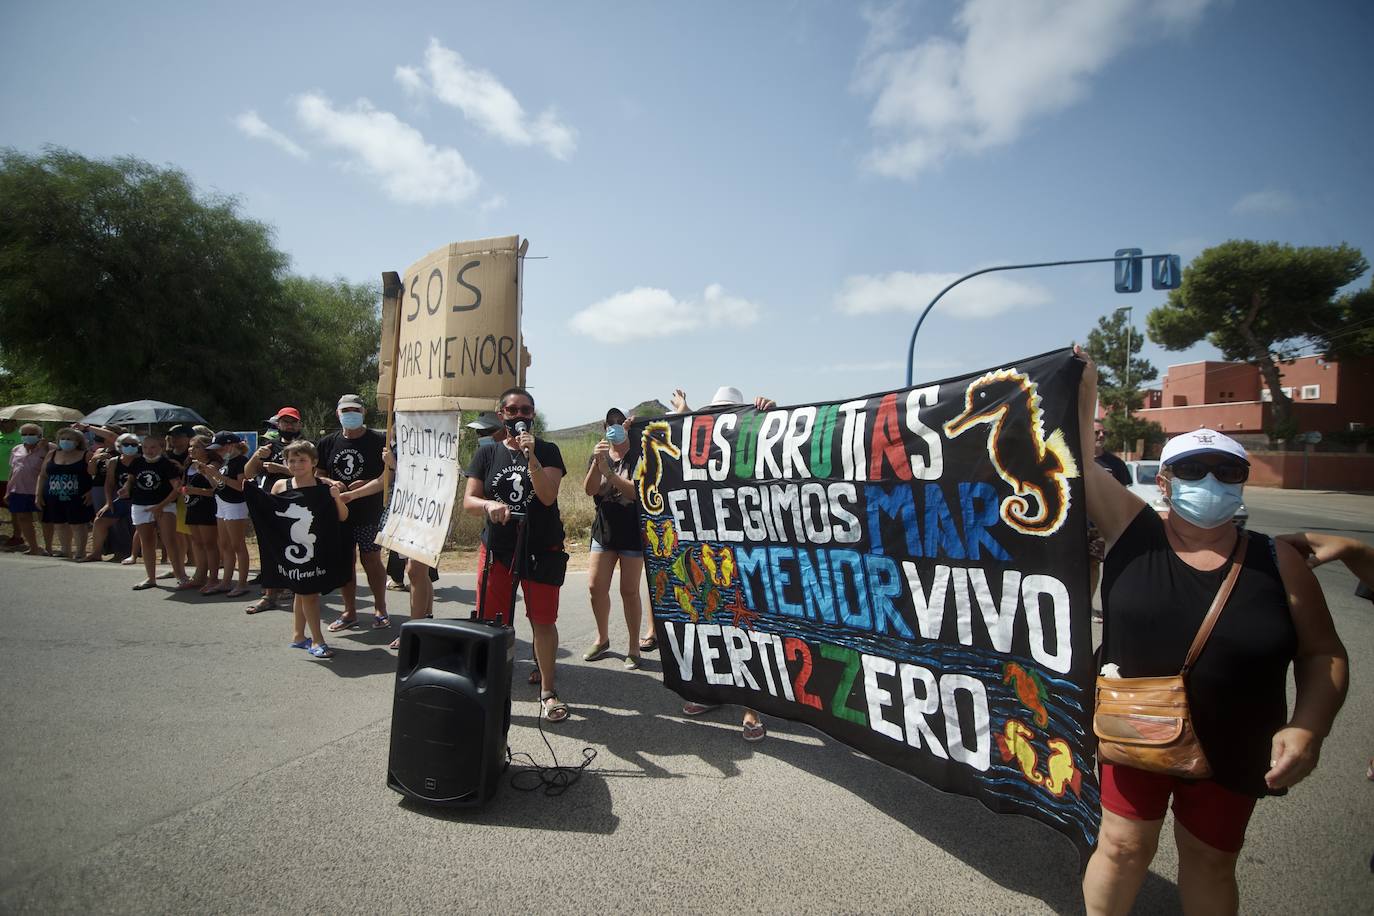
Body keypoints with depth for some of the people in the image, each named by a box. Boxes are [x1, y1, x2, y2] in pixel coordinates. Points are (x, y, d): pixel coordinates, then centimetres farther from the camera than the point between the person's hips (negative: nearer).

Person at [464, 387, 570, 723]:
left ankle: (547, 690, 18)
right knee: (491, 624, 0)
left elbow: (548, 496, -12)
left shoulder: (547, 451, 1)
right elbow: (468, 501, 1)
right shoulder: (487, 453, 6)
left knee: (543, 621, 3)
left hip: (541, 550, -1)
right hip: (497, 549, 1)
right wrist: (489, 505, -22)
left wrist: (530, 456, -22)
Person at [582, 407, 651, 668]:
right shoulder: (598, 456, 6)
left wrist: (609, 472, -25)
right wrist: (597, 463, -24)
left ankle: (634, 646, 14)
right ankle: (602, 639, 25)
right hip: (604, 530, 4)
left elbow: (638, 492, -19)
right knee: (596, 586, 4)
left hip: (633, 533, -4)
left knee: (629, 591, 1)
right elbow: (590, 490, -9)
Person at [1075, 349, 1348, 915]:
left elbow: (1323, 653, -1)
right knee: (1124, 846, 8)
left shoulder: (1276, 562, -7)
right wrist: (1084, 390, -14)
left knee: (1210, 861, 19)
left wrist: (1308, 729, -14)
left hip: (1231, 752, 1)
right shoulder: (1133, 532, -9)